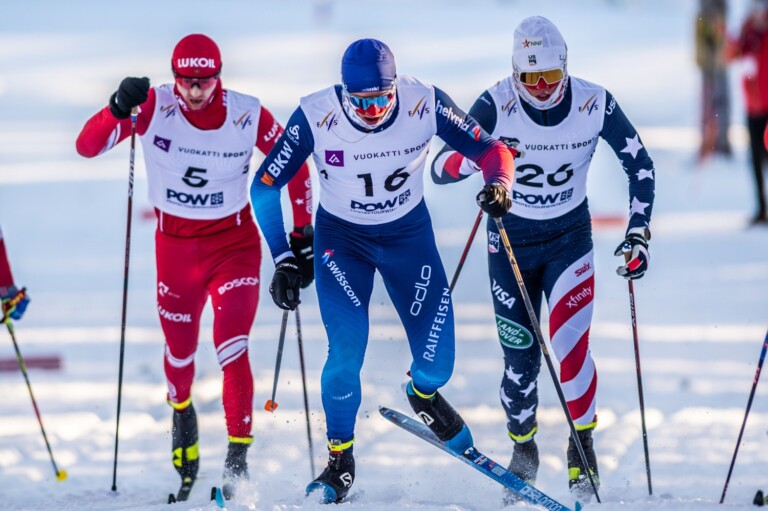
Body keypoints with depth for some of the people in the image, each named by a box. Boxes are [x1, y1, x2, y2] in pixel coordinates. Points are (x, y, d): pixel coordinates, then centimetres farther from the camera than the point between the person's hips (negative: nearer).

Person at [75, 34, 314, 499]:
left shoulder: (248, 115, -15)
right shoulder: (154, 108, -17)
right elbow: (88, 146, -23)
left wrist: (303, 235, 0)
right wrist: (118, 109, -41)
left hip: (236, 246, -1)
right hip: (176, 246, 1)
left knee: (232, 351, -17)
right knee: (180, 351, 17)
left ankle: (239, 455, -8)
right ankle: (182, 412, 50)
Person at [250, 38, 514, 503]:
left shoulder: (425, 105, -24)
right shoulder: (316, 117, -26)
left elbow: (490, 149, -12)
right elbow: (265, 185, -15)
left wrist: (498, 184, -34)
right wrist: (284, 260, -19)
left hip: (409, 233, 1)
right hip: (341, 238, -1)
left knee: (437, 359, -4)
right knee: (346, 354, -17)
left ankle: (424, 394, 35)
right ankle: (340, 460, 6)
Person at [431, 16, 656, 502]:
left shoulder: (595, 104, -16)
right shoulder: (496, 105, -20)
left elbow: (640, 163, -2)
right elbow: (440, 168, -22)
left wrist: (639, 233, -8)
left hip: (570, 236, 0)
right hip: (510, 239, 0)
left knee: (571, 345, -17)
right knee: (521, 358, 0)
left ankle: (582, 446, 5)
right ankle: (523, 447, 26)